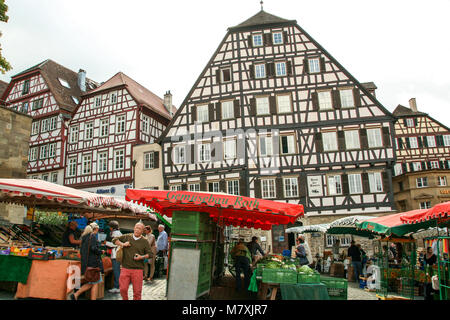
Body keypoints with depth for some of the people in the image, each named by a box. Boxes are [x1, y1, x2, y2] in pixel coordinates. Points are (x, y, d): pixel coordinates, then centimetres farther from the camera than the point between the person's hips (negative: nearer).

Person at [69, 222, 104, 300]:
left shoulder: (84, 237, 15)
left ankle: (75, 295, 11)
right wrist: (101, 251, -5)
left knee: (91, 283, 17)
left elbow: (81, 251, 18)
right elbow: (93, 248, -22)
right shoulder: (93, 236, -11)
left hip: (85, 263, 9)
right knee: (95, 283, 1)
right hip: (93, 263, -9)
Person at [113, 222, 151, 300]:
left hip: (138, 269, -1)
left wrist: (142, 257, -12)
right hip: (125, 268, 1)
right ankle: (125, 299, 26)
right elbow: (114, 240, 13)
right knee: (123, 289, 1)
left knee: (137, 291, 1)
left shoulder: (144, 241, 3)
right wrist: (123, 244, -2)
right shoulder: (127, 237, 7)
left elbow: (150, 254, 5)